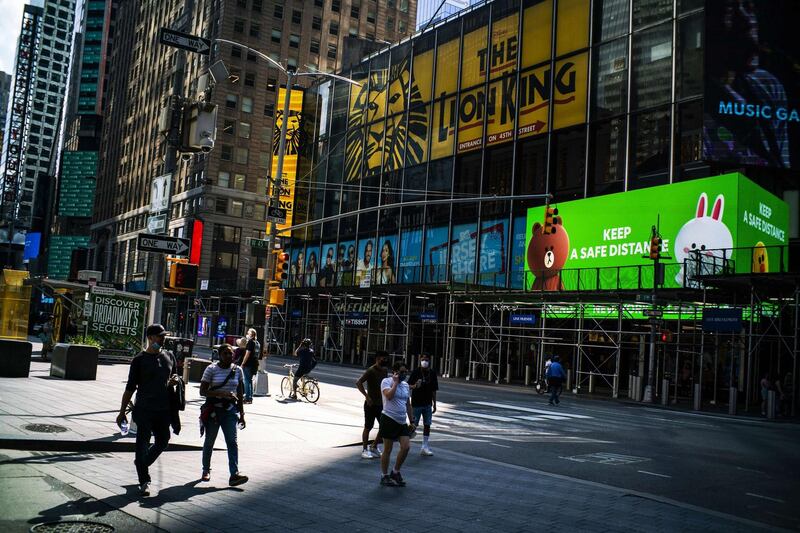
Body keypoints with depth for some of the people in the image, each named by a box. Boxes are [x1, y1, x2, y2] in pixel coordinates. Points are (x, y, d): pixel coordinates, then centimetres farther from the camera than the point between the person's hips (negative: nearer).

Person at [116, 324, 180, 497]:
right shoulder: (140, 360, -4)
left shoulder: (169, 357, 10)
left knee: (163, 441, 14)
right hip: (144, 409, -5)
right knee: (142, 443, -1)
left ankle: (141, 463, 37)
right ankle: (144, 481, 8)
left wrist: (174, 381, -1)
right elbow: (130, 388, -1)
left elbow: (175, 375, 25)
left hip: (164, 409, 5)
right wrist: (122, 412, -2)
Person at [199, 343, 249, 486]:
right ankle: (206, 470, 30)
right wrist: (223, 394, -22)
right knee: (209, 441, 11)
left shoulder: (237, 370, 4)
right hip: (213, 410, -2)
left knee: (232, 442, -9)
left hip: (230, 410, 2)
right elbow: (203, 391, -11)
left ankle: (234, 474, -15)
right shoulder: (211, 369, -6)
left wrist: (241, 414, 9)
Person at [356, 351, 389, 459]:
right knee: (368, 427, 2)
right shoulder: (371, 371, -15)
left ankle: (374, 447, 22)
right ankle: (365, 450, 14)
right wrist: (367, 396, -24)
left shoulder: (384, 370, 8)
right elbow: (358, 383, -22)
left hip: (381, 404, 7)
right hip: (371, 404, -7)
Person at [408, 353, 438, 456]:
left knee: (427, 425, 6)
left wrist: (434, 404, 10)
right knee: (414, 424, 1)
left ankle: (425, 448, 13)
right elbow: (409, 385, -5)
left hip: (427, 404, 4)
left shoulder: (432, 373, 3)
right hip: (416, 403, -4)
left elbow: (434, 390, 9)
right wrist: (415, 386, -27)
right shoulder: (416, 371, -7)